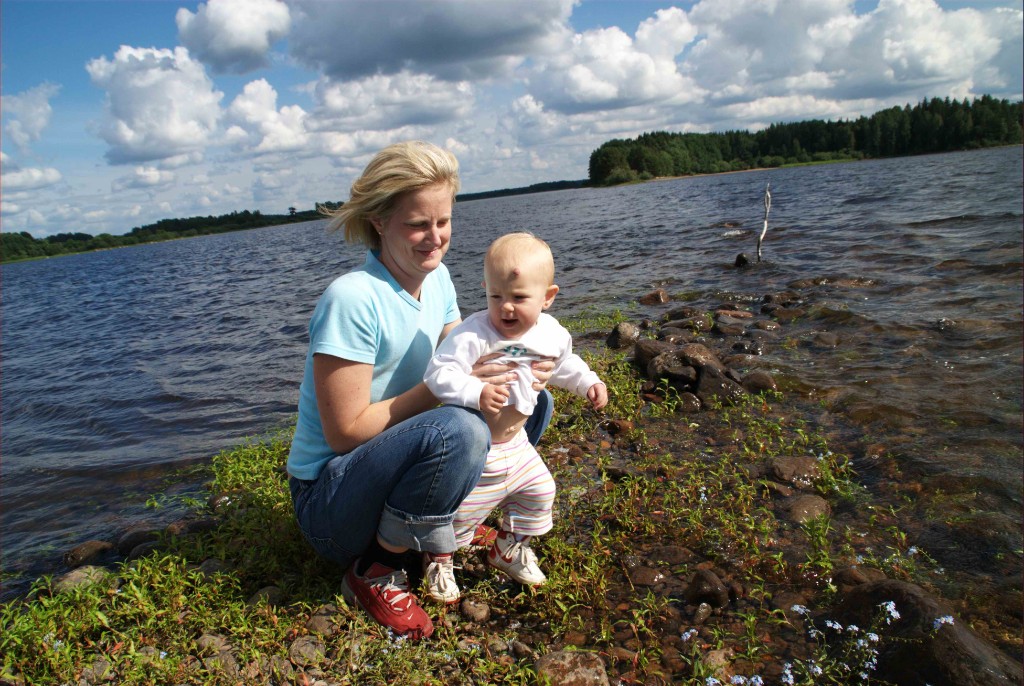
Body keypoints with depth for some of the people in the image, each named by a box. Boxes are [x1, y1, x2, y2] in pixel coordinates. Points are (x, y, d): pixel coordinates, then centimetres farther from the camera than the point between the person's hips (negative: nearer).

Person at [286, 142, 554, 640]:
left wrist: (513, 368, -16)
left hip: (392, 466, 8)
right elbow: (345, 432, -23)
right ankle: (373, 572, -12)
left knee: (532, 401, 0)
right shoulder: (352, 299, -24)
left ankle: (442, 532, 3)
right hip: (329, 499, -7)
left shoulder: (436, 278, 0)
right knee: (458, 429, -35)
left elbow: (463, 362, 5)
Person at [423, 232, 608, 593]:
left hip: (514, 442, 6)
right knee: (459, 512, 4)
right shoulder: (474, 334, -28)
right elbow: (439, 372, -33)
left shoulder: (552, 333, -6)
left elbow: (564, 364, 16)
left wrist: (588, 382, 5)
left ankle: (510, 549, 43)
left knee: (540, 490, 18)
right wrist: (476, 393, -47)